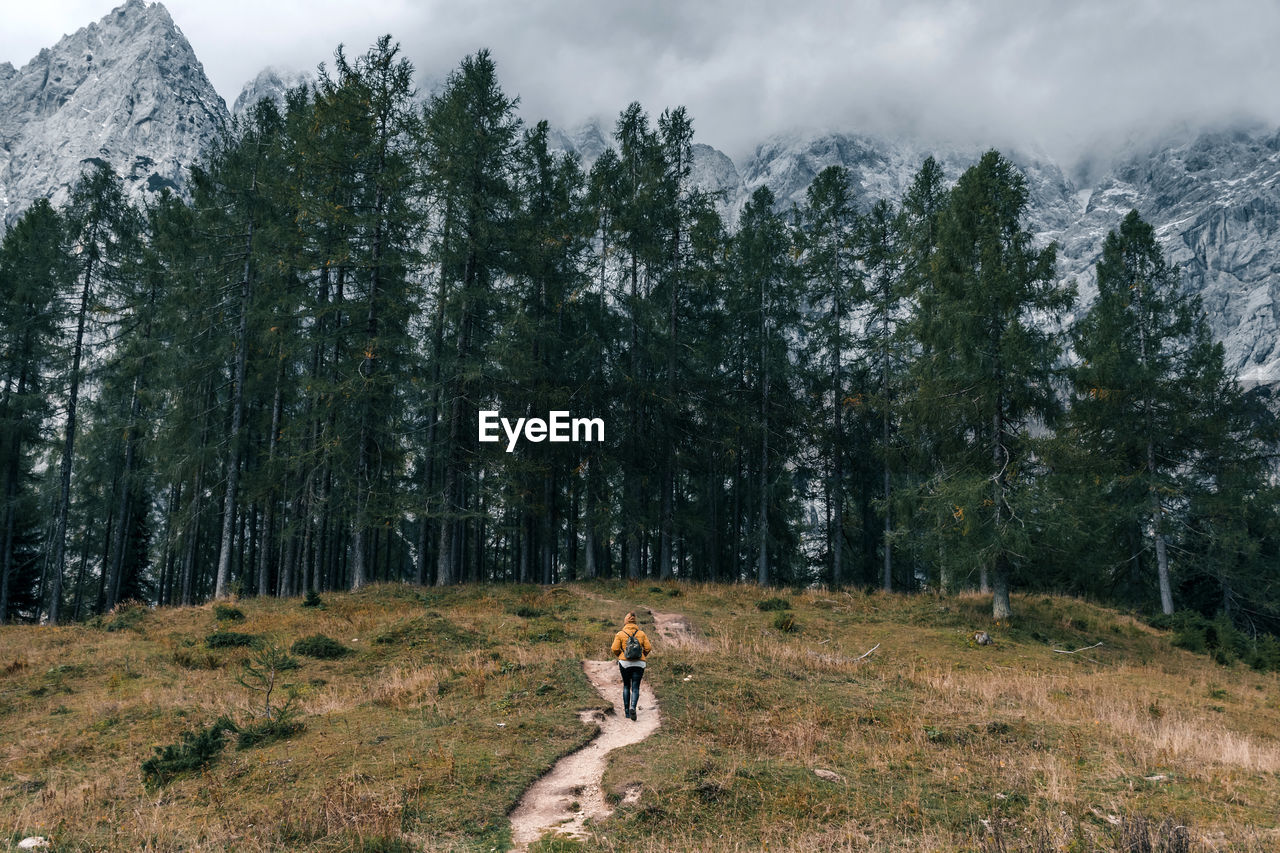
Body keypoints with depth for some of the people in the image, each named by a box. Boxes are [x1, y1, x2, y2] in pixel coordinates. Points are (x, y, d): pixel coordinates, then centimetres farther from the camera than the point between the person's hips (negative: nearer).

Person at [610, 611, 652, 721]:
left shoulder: (620, 634, 0)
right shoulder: (641, 634, 4)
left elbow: (614, 649, -6)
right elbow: (648, 648, 0)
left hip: (625, 663, 0)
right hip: (639, 663, 0)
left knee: (626, 686, 15)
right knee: (635, 687, 2)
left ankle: (627, 711, 13)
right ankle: (633, 707, -23)